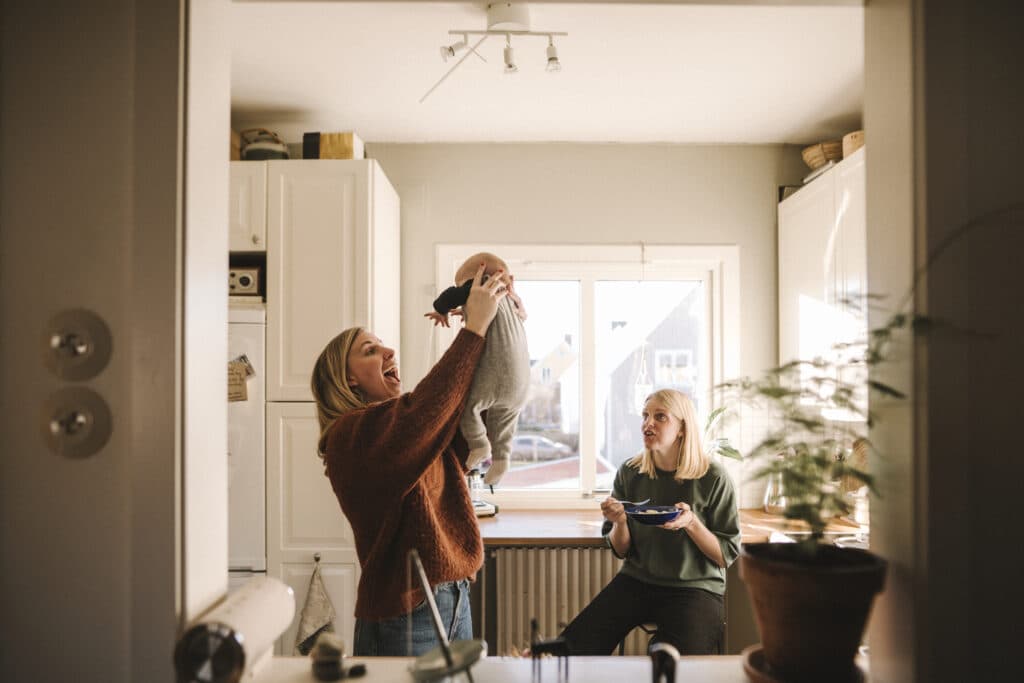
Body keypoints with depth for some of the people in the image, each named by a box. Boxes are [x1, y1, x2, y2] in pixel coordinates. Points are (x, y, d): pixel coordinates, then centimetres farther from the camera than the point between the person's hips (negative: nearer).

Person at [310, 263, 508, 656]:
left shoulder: (411, 423, 9)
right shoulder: (350, 436, -15)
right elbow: (425, 410, -32)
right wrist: (475, 326, -28)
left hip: (455, 601, 8)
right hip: (403, 613, -7)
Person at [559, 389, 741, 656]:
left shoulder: (713, 478, -8)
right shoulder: (629, 473, 1)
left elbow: (726, 555, -4)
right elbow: (620, 551, 8)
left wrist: (691, 523, -21)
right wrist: (619, 522, -14)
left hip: (696, 586, -3)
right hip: (636, 581, 3)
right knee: (573, 647, -16)